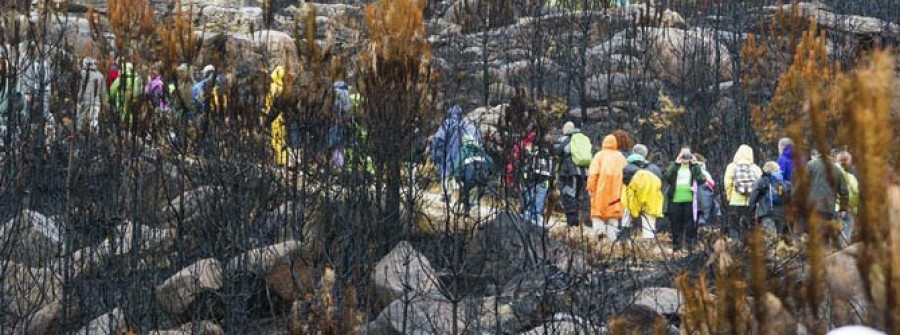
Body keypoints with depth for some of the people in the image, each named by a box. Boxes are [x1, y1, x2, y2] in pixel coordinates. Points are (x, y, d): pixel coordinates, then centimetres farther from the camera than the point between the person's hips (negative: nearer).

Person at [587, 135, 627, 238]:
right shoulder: (620, 156, 10)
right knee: (614, 210, 7)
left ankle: (599, 228, -17)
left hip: (601, 188, -3)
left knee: (598, 210, 3)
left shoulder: (599, 155, 0)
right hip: (616, 189, 3)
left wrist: (590, 187, -4)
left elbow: (593, 173, -7)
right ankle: (612, 233, 3)